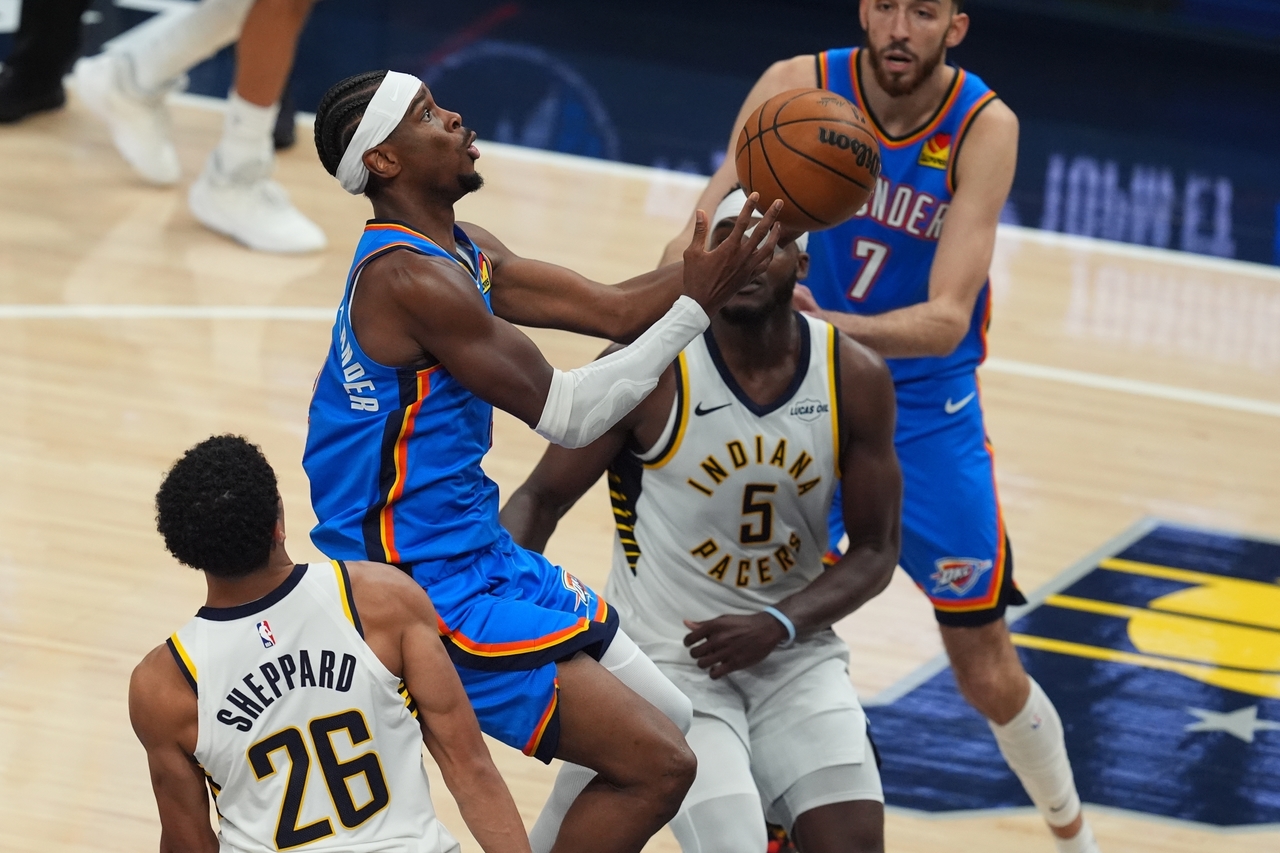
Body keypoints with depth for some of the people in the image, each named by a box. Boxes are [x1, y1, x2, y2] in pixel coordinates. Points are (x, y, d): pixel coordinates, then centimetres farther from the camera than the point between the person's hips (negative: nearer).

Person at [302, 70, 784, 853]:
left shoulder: (464, 254, 10)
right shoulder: (408, 276, -22)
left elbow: (613, 310, 7)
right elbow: (566, 416, -19)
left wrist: (738, 242, -6)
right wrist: (697, 307, -17)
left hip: (481, 559, 11)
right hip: (434, 594, -11)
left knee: (671, 724, 19)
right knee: (657, 766, -14)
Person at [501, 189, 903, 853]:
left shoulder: (855, 379, -5)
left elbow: (874, 550, 1)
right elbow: (543, 498, -6)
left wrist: (779, 625, -16)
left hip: (791, 649, 3)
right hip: (667, 652, -3)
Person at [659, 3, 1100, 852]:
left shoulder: (985, 127, -20)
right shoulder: (799, 89, -17)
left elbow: (946, 320, -28)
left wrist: (828, 326, -46)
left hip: (929, 414, -1)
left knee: (989, 672, 5)